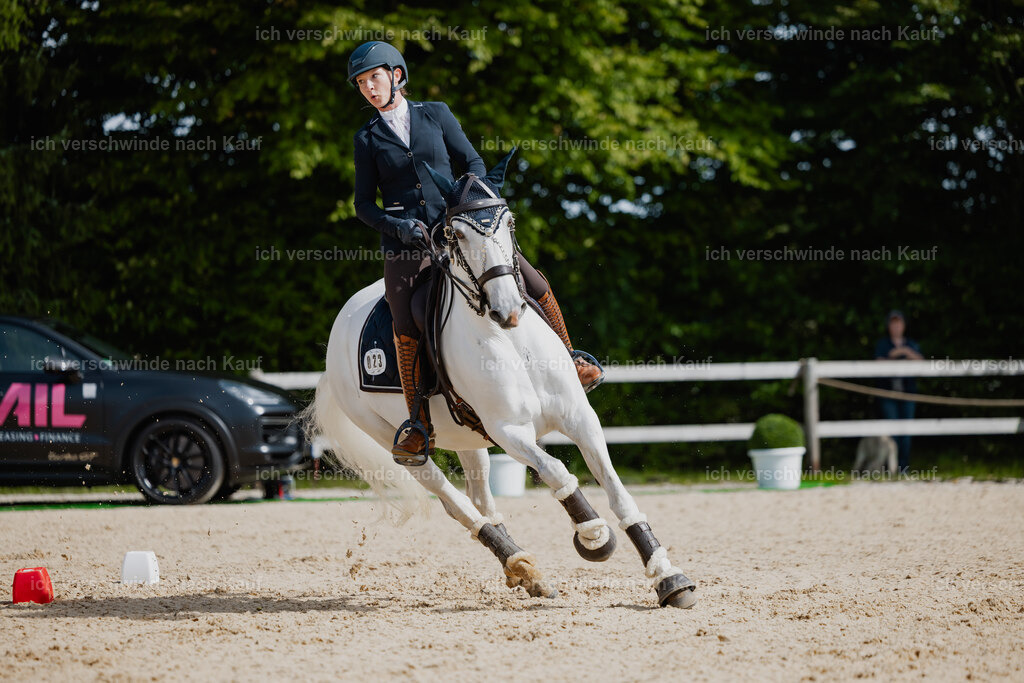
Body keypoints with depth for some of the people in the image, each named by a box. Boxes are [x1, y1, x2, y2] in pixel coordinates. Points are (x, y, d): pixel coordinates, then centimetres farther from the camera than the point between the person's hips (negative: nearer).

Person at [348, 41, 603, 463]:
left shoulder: (436, 114, 9)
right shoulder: (367, 139, 8)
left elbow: (472, 162, 9)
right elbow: (364, 205, 7)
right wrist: (397, 226, -12)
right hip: (405, 243, -1)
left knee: (535, 284, -8)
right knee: (407, 330, -21)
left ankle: (567, 360, 15)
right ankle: (419, 426, -10)